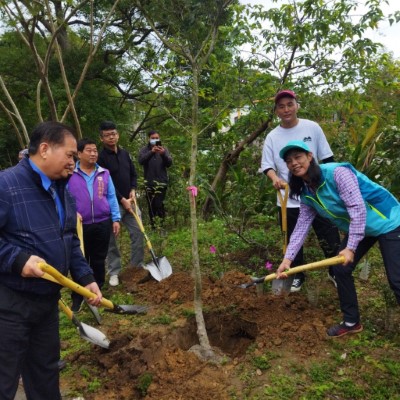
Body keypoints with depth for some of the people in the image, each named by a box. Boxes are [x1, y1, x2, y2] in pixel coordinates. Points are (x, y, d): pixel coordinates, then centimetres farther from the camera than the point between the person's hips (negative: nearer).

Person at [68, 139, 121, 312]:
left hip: (102, 224, 2)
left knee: (99, 260, 13)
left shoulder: (104, 174, 5)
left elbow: (111, 198, 7)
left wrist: (116, 219, 3)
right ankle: (77, 297, 17)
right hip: (80, 225, -2)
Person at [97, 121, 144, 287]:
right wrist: (121, 199, -16)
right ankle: (114, 272, 14)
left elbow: (133, 174, 17)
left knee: (138, 232, 6)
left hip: (128, 201, 6)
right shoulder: (101, 157, -11)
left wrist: (133, 190, 0)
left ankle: (137, 266, 20)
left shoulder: (125, 153, 10)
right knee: (111, 239, 2)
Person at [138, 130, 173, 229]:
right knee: (151, 206, 6)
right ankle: (153, 226, 15)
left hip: (161, 181, -2)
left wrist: (163, 154, -22)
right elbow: (141, 161, -13)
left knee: (158, 204, -13)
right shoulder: (144, 149, 6)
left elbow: (169, 163, -4)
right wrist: (151, 152, -26)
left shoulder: (164, 149, 7)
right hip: (149, 182, 2)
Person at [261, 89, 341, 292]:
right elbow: (267, 165, -3)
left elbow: (327, 159, 3)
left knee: (330, 238, 6)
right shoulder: (272, 137, -1)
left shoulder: (312, 128, -2)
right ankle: (297, 275, 33)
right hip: (288, 200, 1)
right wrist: (275, 178, -24)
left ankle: (336, 273, 31)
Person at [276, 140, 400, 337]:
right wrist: (287, 259, -12)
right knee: (340, 269, 5)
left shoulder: (337, 172, -27)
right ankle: (351, 322, 23)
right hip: (359, 228, 8)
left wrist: (351, 247, -30)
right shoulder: (306, 194, -3)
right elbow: (301, 227, -3)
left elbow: (358, 208, -29)